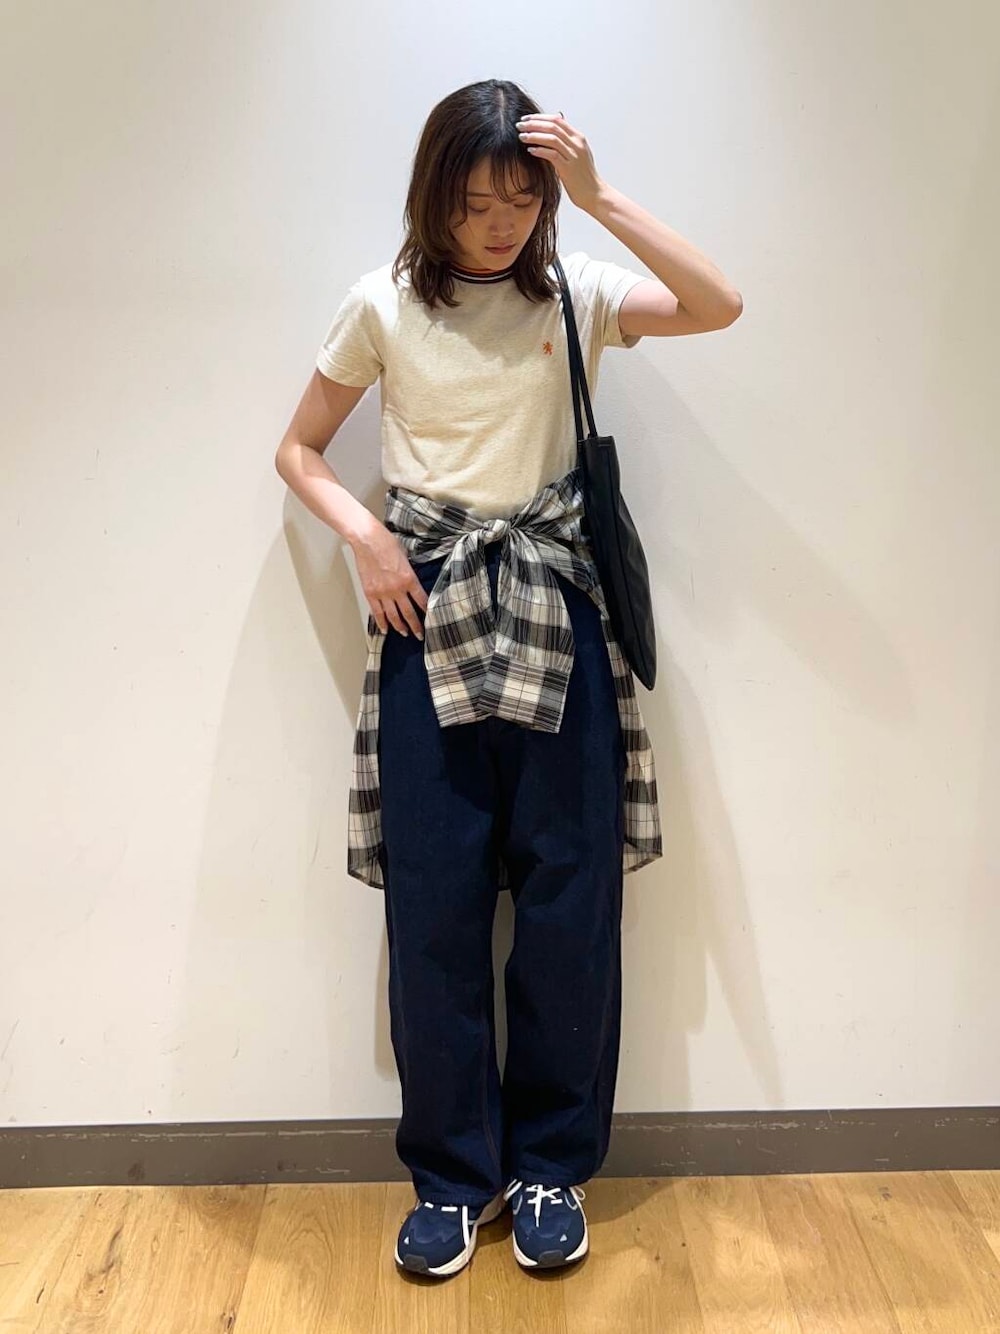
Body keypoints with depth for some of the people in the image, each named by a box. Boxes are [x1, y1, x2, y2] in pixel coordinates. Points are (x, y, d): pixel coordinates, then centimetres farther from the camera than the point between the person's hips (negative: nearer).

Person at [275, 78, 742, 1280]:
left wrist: (601, 197, -14)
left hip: (554, 610, 1)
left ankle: (551, 1163, 23)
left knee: (570, 895, 3)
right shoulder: (382, 306, 4)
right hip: (429, 614, 0)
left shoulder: (573, 292, 5)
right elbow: (298, 451, 10)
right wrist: (366, 537, -7)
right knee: (434, 901, 2)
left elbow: (720, 308, -11)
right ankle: (452, 1172, 21)